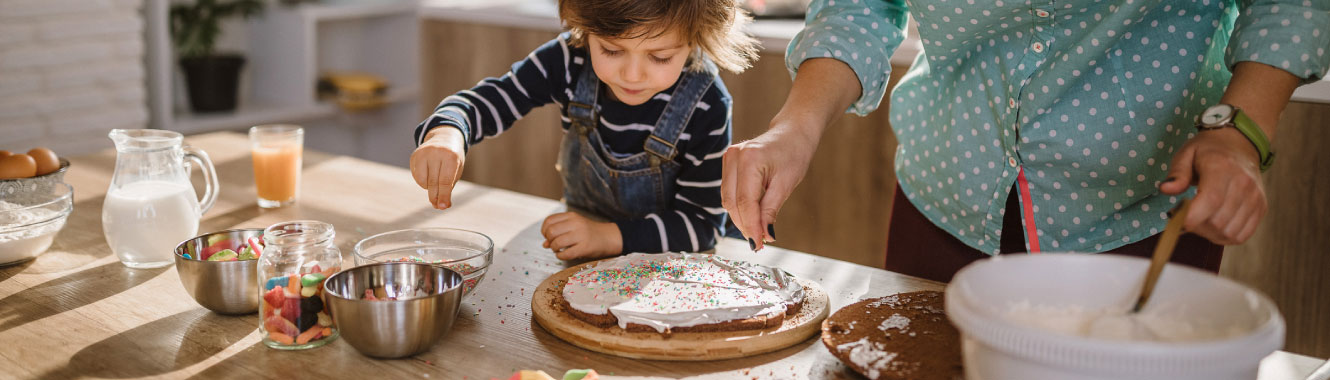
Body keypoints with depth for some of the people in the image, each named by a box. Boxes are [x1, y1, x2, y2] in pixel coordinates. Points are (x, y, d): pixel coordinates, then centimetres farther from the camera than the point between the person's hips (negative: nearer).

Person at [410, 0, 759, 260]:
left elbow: (702, 222, -20)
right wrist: (446, 135, -39)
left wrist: (610, 237, -31)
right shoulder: (571, 61, -17)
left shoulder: (706, 106, -26)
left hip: (670, 263, -2)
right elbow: (485, 102, -15)